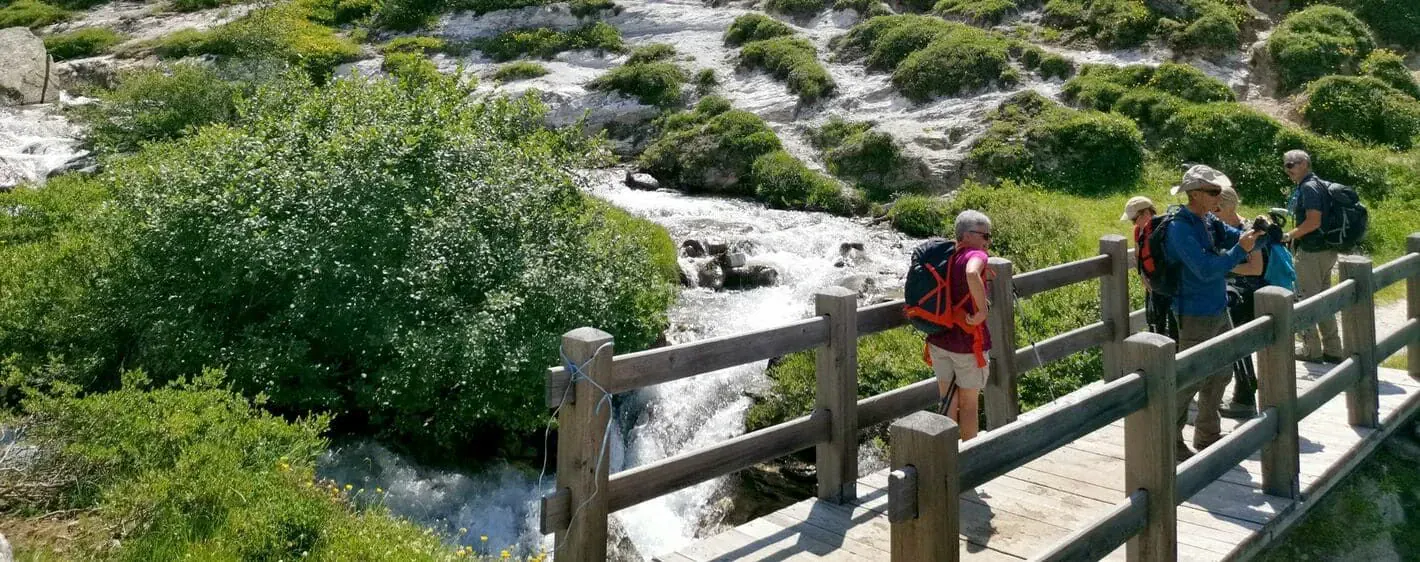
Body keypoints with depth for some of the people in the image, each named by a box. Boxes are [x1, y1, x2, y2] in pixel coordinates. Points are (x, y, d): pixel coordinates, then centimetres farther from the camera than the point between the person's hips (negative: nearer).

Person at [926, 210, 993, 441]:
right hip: (967, 342, -6)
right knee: (969, 403, 10)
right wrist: (982, 310, -30)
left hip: (938, 339, 7)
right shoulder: (976, 255, -16)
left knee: (948, 400, 18)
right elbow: (972, 274, -39)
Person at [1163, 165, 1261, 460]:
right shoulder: (1180, 228, -21)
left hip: (1219, 311, 9)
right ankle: (1170, 440, 11)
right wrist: (1240, 250, -22)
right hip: (1195, 316, -9)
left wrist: (1255, 233, -11)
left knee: (1219, 375, 19)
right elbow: (1205, 269, -27)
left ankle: (1208, 435, 33)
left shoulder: (1209, 221, 6)